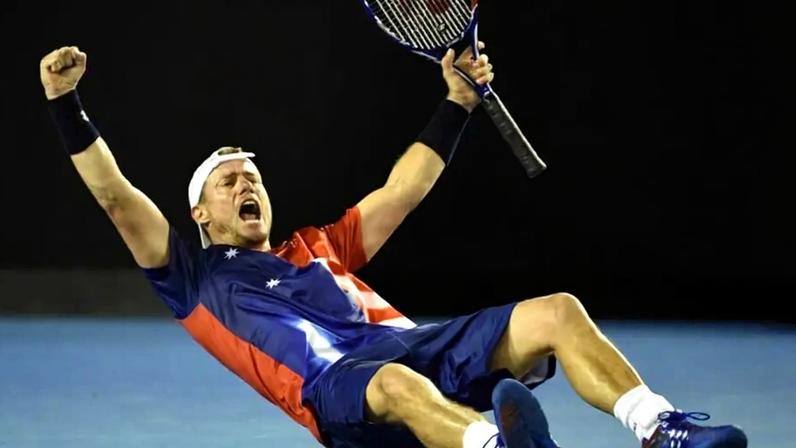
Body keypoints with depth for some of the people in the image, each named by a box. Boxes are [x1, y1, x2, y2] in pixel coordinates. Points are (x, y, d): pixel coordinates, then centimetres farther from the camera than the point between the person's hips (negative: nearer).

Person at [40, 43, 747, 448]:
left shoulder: (318, 247, 37)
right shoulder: (194, 276, 25)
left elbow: (404, 190, 39)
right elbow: (115, 195, 17)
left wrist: (459, 100, 34)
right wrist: (66, 105, 11)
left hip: (416, 347, 6)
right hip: (331, 384, -6)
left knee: (557, 312, -16)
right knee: (398, 384, -43)